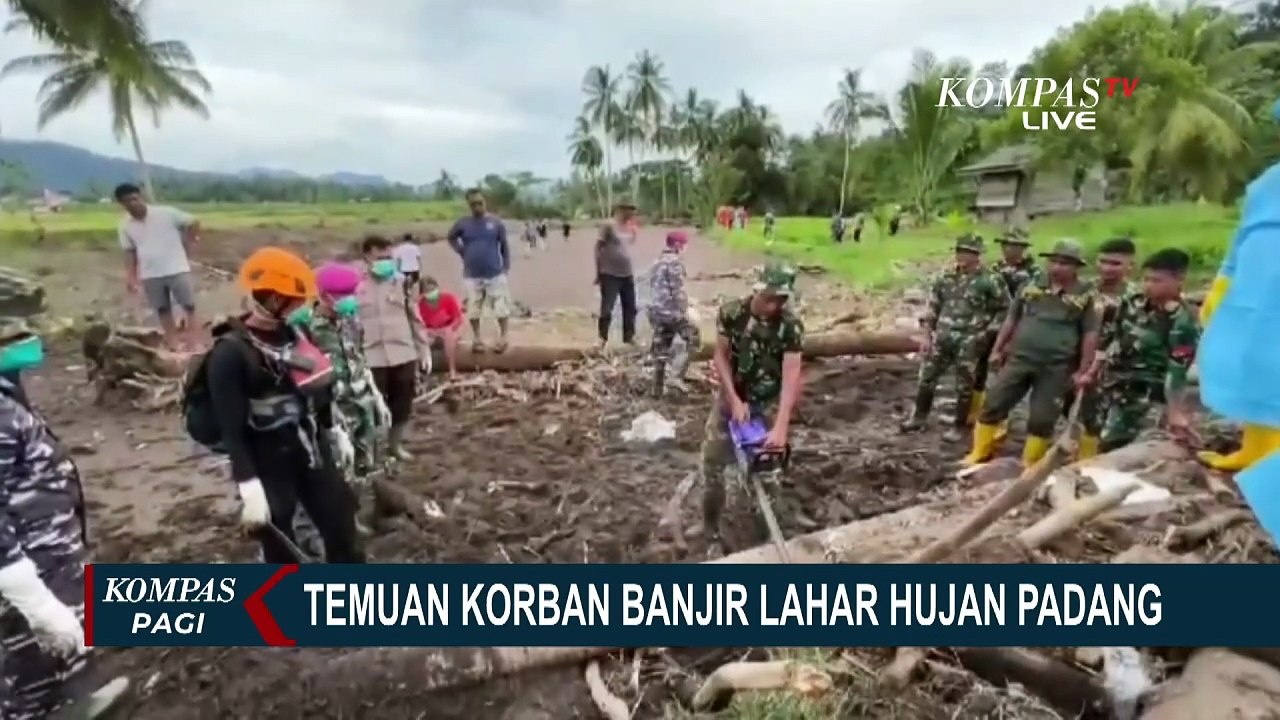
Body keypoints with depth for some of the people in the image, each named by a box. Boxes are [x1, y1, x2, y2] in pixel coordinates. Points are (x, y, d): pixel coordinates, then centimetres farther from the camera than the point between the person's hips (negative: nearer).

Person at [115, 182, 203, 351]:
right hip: (150, 275, 4)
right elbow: (129, 252, 9)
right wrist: (131, 276, 4)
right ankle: (174, 344, 21)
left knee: (189, 307, -3)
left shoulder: (166, 213, -8)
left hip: (177, 269, -4)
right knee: (163, 311, 11)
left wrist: (187, 246, -1)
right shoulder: (125, 225, 4)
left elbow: (193, 223, -1)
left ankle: (196, 344, 3)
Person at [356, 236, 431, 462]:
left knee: (402, 404, 13)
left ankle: (396, 444, 34)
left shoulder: (401, 284, 4)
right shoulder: (355, 287, -4)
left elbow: (416, 319, 8)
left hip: (404, 355, 3)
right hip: (372, 358, -3)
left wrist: (424, 350, 6)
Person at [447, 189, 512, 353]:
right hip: (472, 275, 2)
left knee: (501, 307, 1)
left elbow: (504, 246, 2)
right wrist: (462, 252, 3)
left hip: (495, 273, -1)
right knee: (473, 309, 9)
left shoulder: (496, 223, -3)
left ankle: (503, 337, 16)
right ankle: (476, 339, 23)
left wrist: (506, 267, -2)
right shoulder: (463, 224, -1)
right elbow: (451, 238, 16)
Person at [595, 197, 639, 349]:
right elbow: (598, 248, -8)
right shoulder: (609, 226, -11)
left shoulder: (630, 228, 9)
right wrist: (598, 272, -8)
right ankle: (602, 338, 8)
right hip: (610, 275, -7)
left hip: (627, 275, 7)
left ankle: (629, 336, 28)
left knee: (630, 308, 14)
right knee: (607, 308, -4)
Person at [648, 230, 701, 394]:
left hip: (656, 310, 9)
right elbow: (677, 290, -17)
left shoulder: (658, 261, 18)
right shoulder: (674, 261, -11)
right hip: (671, 310, -9)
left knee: (660, 348, 13)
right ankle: (676, 375, -7)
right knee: (694, 340, 1)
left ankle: (657, 385, 17)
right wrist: (683, 311, -15)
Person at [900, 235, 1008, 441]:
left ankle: (958, 426, 20)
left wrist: (988, 332, -6)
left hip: (969, 342, -4)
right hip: (942, 338, 4)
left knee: (964, 386, 6)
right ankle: (919, 417, 25)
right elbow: (932, 309, 9)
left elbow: (1005, 309, -1)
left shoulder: (989, 280, -7)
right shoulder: (945, 278, 6)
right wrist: (927, 336, 6)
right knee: (926, 378, 8)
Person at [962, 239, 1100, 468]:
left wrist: (1083, 370, -5)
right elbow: (1012, 320, 12)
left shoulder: (1086, 295, -3)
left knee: (1042, 419, 4)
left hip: (1056, 367, -2)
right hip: (1019, 358, 3)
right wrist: (997, 350, 10)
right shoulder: (1032, 286, 5)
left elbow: (1091, 335, -3)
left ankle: (1029, 465, 19)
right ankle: (979, 454, 13)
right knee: (993, 405, 2)